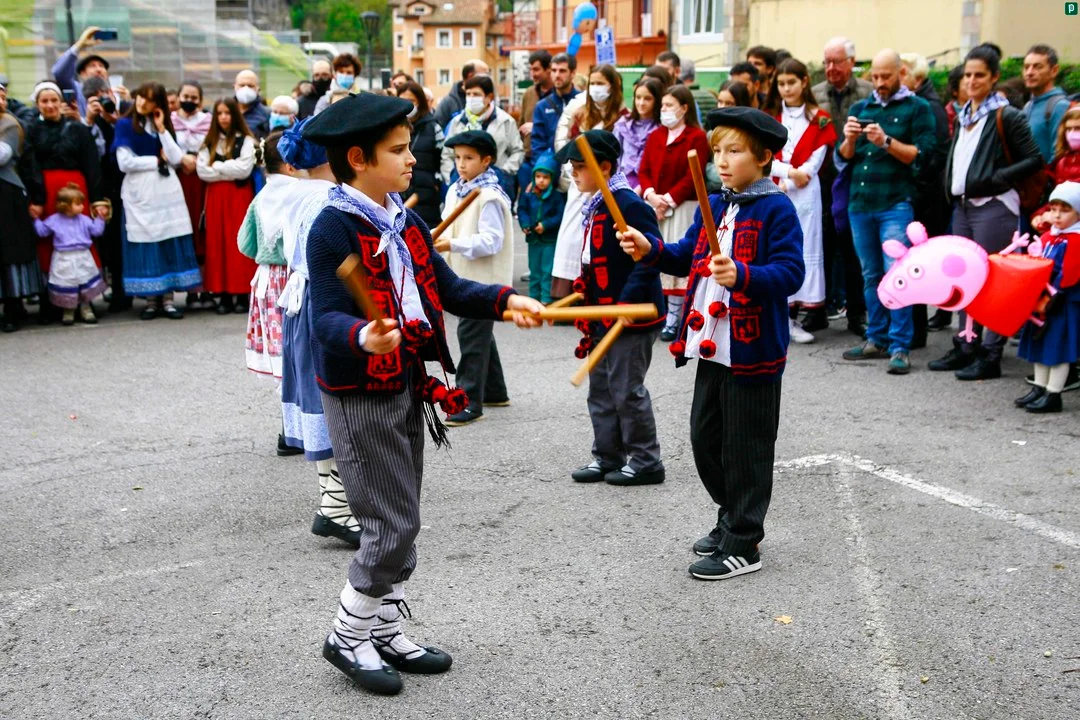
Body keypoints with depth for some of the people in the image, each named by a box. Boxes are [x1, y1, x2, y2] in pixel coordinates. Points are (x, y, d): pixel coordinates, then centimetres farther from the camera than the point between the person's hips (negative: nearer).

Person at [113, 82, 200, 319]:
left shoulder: (164, 125, 15)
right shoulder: (125, 124, 4)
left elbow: (176, 159, 1)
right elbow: (125, 163, -8)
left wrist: (162, 128, -2)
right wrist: (158, 160, -3)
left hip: (167, 190, 3)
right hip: (140, 191, -3)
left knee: (171, 243, -2)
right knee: (145, 245, -4)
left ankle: (168, 298, 2)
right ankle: (151, 299, 4)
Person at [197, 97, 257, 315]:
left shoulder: (246, 141, 0)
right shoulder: (209, 143, 12)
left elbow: (244, 169, -12)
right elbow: (202, 171, 0)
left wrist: (217, 167, -4)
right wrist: (230, 171, -7)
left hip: (239, 197, -4)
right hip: (216, 198, 4)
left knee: (239, 244, -4)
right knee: (218, 244, 1)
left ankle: (242, 295, -1)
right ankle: (224, 295, 4)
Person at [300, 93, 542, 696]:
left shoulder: (405, 221, 10)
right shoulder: (333, 228, -16)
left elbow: (448, 289, 6)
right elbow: (326, 317, -23)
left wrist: (505, 301, -9)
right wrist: (361, 337, -44)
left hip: (407, 387, 9)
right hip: (360, 394, -8)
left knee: (402, 522, 16)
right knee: (392, 526, -4)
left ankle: (388, 634, 31)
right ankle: (349, 637, 16)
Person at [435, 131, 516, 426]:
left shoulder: (490, 197, -16)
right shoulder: (455, 191, 10)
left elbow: (492, 241, -22)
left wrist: (453, 245, -26)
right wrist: (436, 238, -1)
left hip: (484, 278, -9)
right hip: (463, 276, 9)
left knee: (472, 335, -8)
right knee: (480, 335, 18)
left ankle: (470, 402, -4)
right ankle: (494, 391, 31)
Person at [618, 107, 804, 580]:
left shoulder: (776, 209, -11)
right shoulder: (713, 207, 12)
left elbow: (790, 272, -18)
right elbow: (686, 256, 20)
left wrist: (742, 276, -33)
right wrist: (650, 250, 2)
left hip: (753, 351, -8)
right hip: (711, 347, 8)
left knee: (744, 447, 1)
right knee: (705, 439, 16)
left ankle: (742, 545, 12)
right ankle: (732, 519, 35)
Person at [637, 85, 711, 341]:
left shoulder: (697, 137, -4)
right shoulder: (655, 136, 15)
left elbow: (692, 177, -11)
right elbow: (644, 170, 10)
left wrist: (668, 199, -16)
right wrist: (651, 195, -8)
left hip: (681, 207, -6)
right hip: (653, 205, 6)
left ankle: (673, 319, -5)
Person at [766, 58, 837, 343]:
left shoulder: (819, 120, 6)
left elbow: (815, 161, -2)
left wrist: (788, 184, -10)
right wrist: (790, 171, -12)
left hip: (805, 192, -2)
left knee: (807, 249, -4)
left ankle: (813, 310, 0)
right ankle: (787, 314, 2)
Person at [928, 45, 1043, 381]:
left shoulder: (1006, 116, -7)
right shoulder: (963, 116, 15)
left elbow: (1035, 159, -10)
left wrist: (998, 177, -16)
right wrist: (953, 191, 12)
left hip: (993, 208, -8)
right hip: (962, 205, 8)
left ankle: (990, 356, 0)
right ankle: (965, 349, 22)